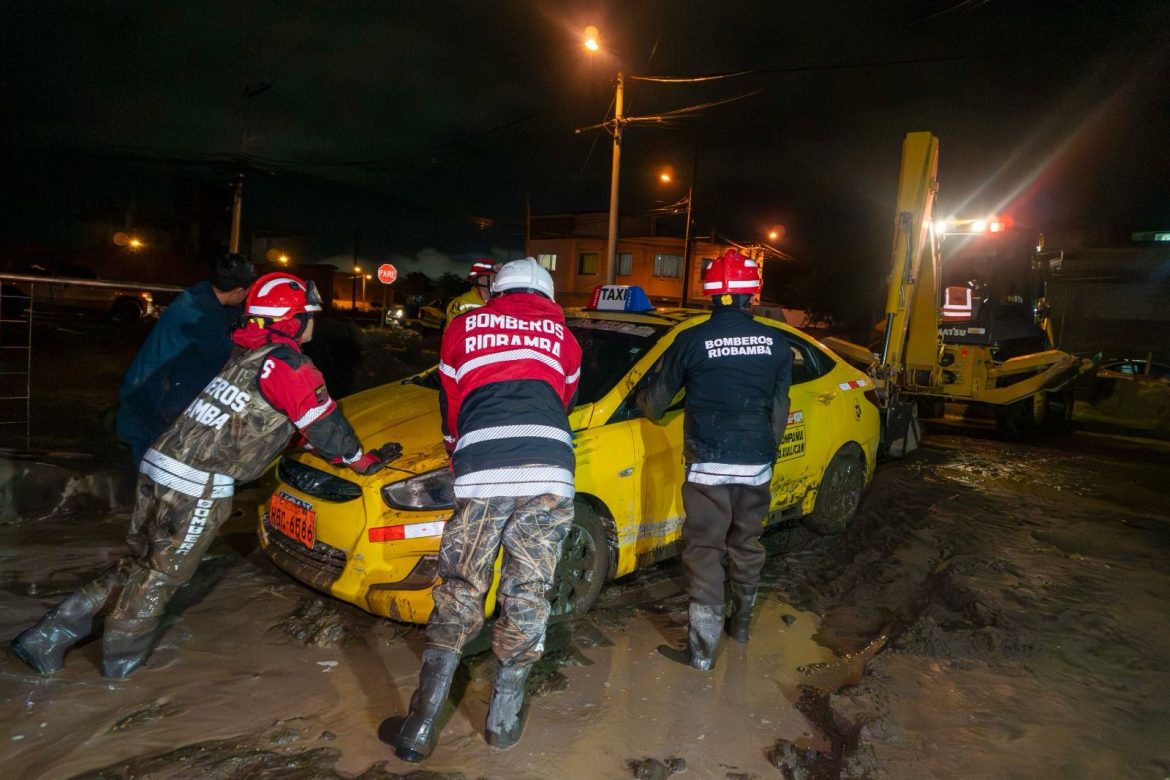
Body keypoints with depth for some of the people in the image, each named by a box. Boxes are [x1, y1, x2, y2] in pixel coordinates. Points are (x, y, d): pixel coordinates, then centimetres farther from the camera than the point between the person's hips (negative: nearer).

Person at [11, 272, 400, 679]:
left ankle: (47, 639, 30)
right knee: (163, 573, 12)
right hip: (198, 486, -8)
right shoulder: (287, 364, -12)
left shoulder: (247, 353, 17)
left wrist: (335, 448, 29)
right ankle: (122, 657, 30)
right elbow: (324, 424, -8)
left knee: (141, 561, 23)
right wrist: (363, 461, 6)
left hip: (158, 464, 8)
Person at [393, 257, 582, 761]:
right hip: (549, 476, 1)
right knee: (526, 597, 12)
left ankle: (420, 725, 10)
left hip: (480, 476, 0)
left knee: (460, 592, 12)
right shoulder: (562, 335, 24)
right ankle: (503, 719, 22)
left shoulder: (463, 328, 22)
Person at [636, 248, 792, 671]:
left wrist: (643, 402, 25)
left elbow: (655, 401, 1)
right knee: (747, 545, 20)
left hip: (709, 465, -4)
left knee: (704, 553, 2)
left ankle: (702, 651, 6)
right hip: (758, 465, 4)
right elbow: (780, 409, 9)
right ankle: (741, 624, 37)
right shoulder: (775, 342, 1)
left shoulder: (692, 340, -9)